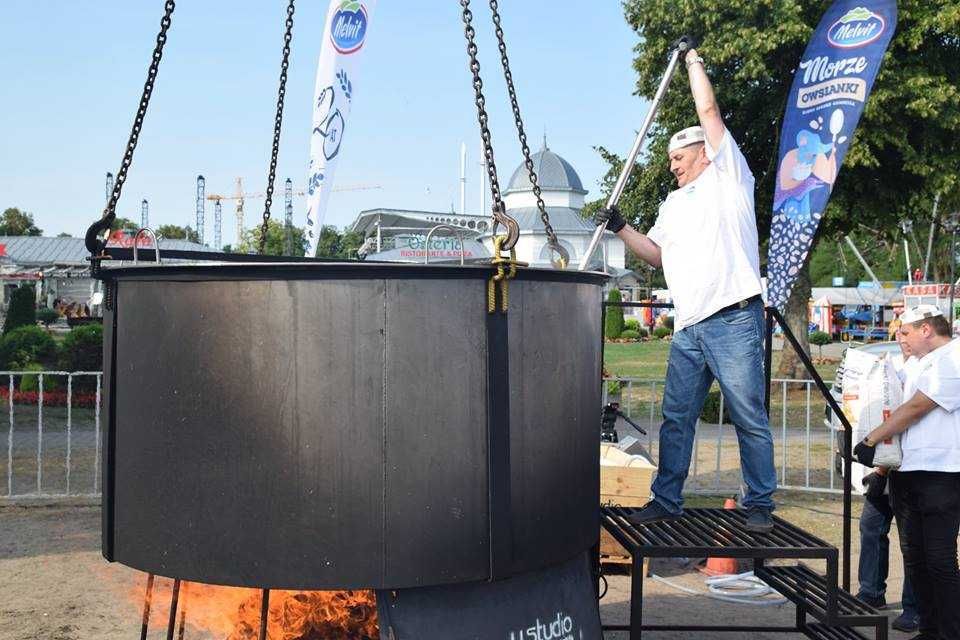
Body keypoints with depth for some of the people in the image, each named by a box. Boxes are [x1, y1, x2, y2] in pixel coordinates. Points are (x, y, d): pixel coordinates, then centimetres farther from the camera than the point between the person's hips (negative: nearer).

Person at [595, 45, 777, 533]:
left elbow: (709, 111, -2)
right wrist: (621, 229, 13)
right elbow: (657, 255, 25)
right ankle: (666, 501, 15)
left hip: (733, 321, -7)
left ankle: (759, 505, 6)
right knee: (675, 419, 8)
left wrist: (694, 62, 9)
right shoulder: (672, 204, 25)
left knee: (750, 419, -2)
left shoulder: (727, 177, 4)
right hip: (688, 329, 7)